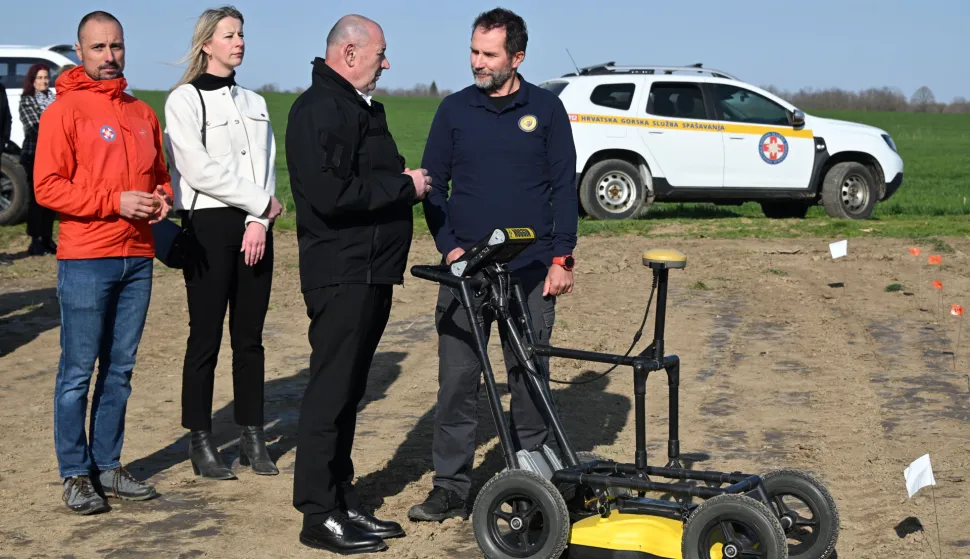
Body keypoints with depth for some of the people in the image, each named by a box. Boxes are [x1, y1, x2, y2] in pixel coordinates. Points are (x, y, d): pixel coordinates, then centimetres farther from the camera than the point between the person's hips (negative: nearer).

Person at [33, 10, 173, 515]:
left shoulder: (142, 113, 14)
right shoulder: (65, 109, -4)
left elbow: (161, 174, 24)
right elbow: (47, 186, -11)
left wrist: (162, 199, 1)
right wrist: (114, 202, -17)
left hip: (137, 258, 6)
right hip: (85, 260, -6)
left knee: (121, 369, 10)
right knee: (78, 371, -1)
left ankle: (107, 465, 20)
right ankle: (76, 475, 7)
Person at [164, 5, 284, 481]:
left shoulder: (254, 103, 16)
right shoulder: (185, 100, -2)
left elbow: (265, 165, 8)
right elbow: (200, 170, -11)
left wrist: (258, 220, -8)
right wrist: (261, 202, -8)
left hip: (254, 228, 5)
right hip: (208, 226, -5)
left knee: (250, 337, 7)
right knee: (206, 336, -3)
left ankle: (252, 436, 14)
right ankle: (200, 441, 5)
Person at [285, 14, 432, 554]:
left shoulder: (363, 107, 19)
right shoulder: (319, 109, -14)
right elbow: (331, 195, -25)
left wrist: (407, 180, 6)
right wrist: (405, 187, -16)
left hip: (373, 272, 10)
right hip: (341, 272, -10)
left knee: (349, 390, 14)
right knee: (331, 391, -5)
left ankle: (345, 501, 21)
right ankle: (320, 515, 0)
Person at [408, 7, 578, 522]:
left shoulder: (545, 109, 3)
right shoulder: (454, 110, 6)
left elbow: (564, 187, 3)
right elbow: (433, 185, 9)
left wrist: (562, 258, -3)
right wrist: (449, 246, -3)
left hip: (530, 271, -1)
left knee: (529, 380, 5)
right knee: (457, 379, 0)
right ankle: (450, 488, 8)